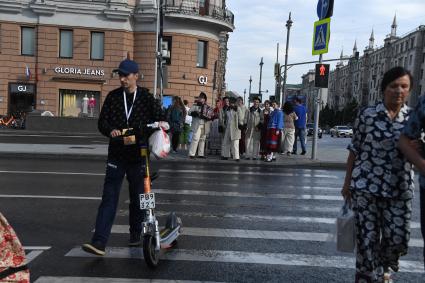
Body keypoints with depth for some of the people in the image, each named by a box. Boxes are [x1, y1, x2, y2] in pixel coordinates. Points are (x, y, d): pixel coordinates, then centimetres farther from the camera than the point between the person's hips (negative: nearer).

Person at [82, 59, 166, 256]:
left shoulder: (147, 98, 1)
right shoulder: (113, 97, 6)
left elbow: (160, 121, 0)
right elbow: (102, 122, 5)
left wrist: (138, 136, -15)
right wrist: (111, 131, -17)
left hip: (138, 156, -1)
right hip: (116, 156, 1)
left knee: (138, 199, 11)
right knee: (109, 199, -5)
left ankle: (136, 235, 31)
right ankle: (99, 242, -5)